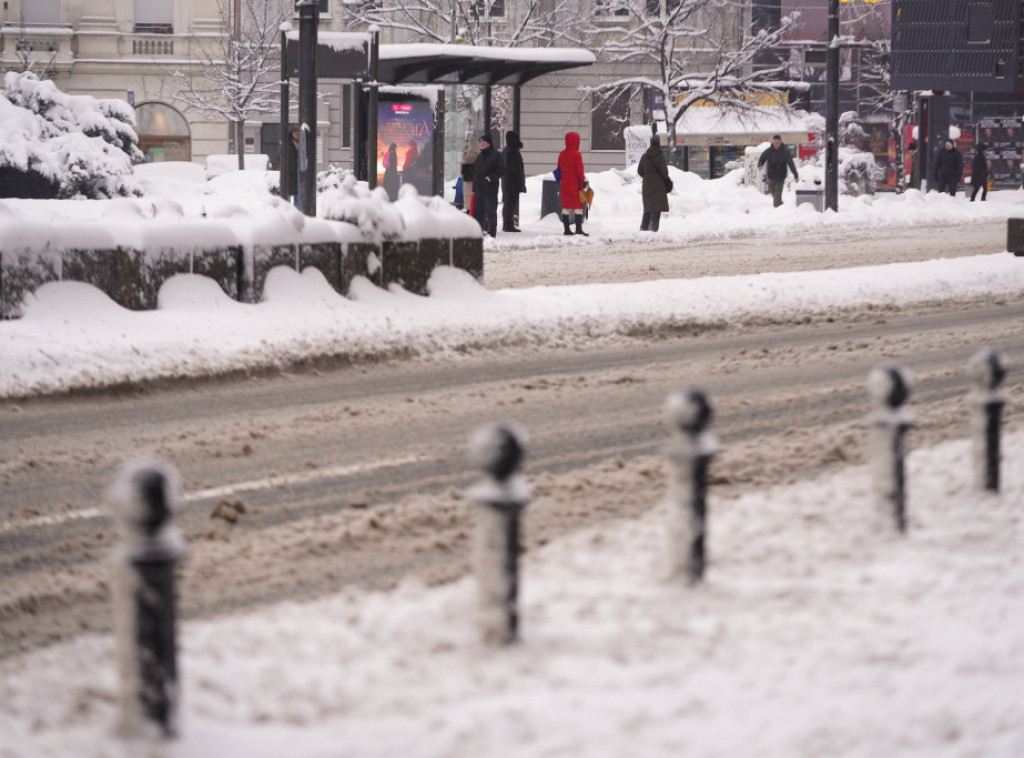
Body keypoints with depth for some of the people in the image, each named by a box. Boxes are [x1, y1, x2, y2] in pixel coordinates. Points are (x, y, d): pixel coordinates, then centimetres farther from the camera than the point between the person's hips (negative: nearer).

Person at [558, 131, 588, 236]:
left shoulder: (562, 154, 7)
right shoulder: (577, 155, -13)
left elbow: (559, 169, 12)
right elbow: (580, 171, -15)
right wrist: (583, 181, -6)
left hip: (564, 184, 6)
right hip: (575, 184, -6)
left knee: (566, 206, 9)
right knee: (578, 206, -1)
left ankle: (566, 229, 11)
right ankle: (579, 229, -5)